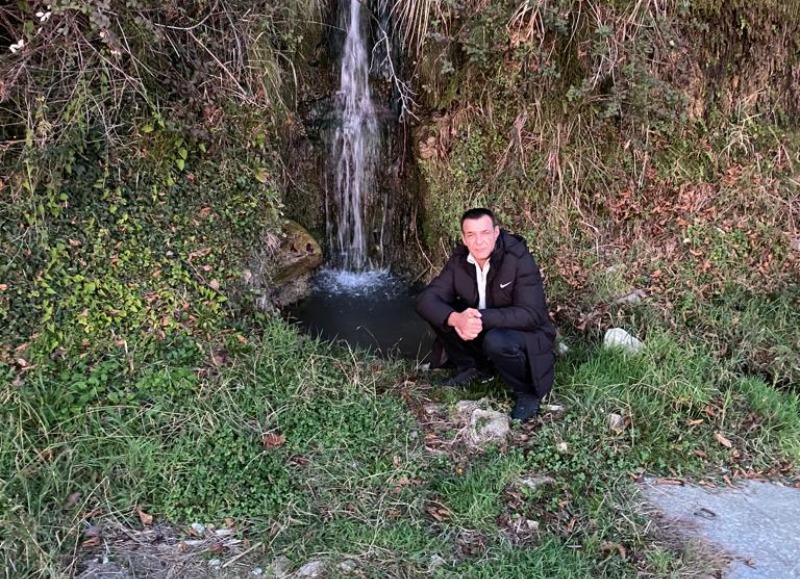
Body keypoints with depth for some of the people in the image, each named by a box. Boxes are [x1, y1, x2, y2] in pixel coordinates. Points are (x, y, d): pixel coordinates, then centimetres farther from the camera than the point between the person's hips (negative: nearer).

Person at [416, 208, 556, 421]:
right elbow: (426, 299, -17)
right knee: (442, 313, -15)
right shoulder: (459, 260, -9)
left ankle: (527, 393, -7)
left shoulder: (520, 259, -24)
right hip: (484, 331, 5)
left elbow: (531, 315, -30)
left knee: (496, 341, -37)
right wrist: (456, 319, -38)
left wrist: (482, 318, -42)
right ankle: (473, 368, 8)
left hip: (526, 335, -5)